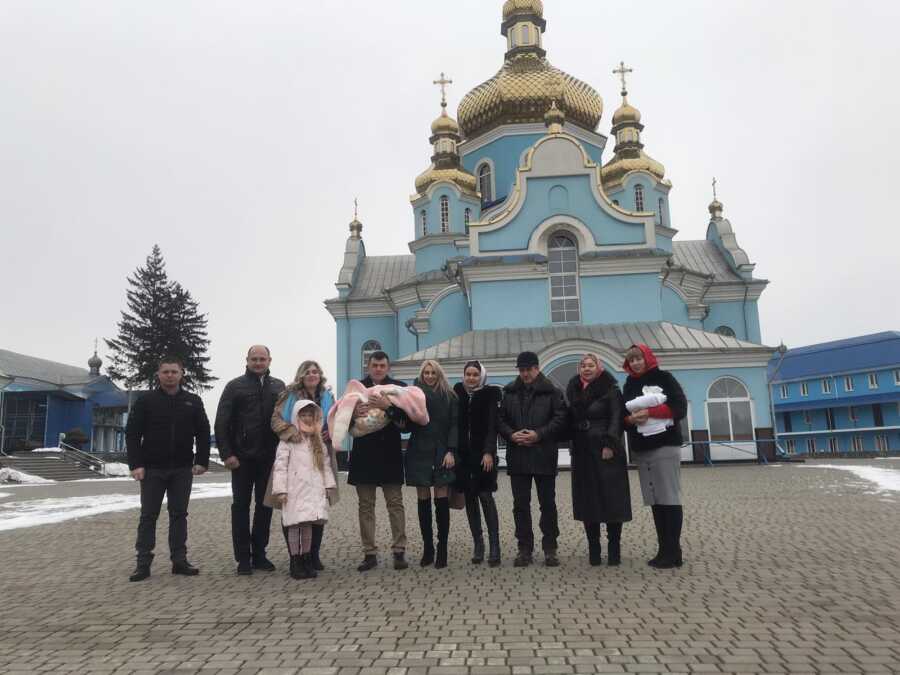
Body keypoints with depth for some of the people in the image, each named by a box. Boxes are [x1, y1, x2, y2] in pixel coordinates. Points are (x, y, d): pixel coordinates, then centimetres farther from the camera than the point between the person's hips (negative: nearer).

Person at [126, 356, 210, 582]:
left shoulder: (193, 402, 5)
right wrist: (135, 464, -10)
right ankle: (143, 563, 11)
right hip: (152, 469, -1)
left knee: (179, 514, 7)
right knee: (148, 516, 4)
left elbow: (203, 434, 7)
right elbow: (132, 434, -3)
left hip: (182, 470, 2)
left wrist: (202, 461, -1)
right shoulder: (146, 401, 0)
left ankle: (179, 560, 13)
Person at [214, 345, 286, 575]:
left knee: (265, 505, 8)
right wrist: (227, 454, -10)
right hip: (242, 458, -2)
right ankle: (243, 558, 12)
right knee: (241, 505, 4)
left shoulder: (279, 386, 8)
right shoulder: (235, 386, 1)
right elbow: (221, 423, -2)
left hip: (269, 457, 2)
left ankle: (259, 554, 18)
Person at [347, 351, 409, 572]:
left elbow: (406, 419, -7)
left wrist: (388, 407, -21)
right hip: (364, 453, 2)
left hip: (390, 454, -2)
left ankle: (399, 551, 8)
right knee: (365, 506, 6)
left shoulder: (399, 388, 3)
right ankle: (369, 553, 13)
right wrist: (355, 413, -15)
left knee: (395, 503, 1)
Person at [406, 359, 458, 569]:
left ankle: (442, 550, 5)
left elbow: (454, 425, 1)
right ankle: (427, 549, 13)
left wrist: (451, 451, -9)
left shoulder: (449, 397, 6)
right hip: (419, 453, 1)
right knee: (423, 500, 4)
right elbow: (408, 424, 3)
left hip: (442, 453, -1)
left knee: (442, 500, -4)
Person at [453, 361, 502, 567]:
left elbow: (492, 425, -8)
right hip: (463, 454, 3)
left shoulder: (490, 394, -2)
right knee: (470, 498, 6)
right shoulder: (457, 392, 7)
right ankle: (478, 544, 14)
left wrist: (489, 452, -17)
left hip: (483, 453, -3)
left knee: (486, 496, -8)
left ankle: (494, 546, -3)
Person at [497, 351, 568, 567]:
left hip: (544, 456, -3)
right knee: (520, 504, 7)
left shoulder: (551, 391, -1)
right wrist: (511, 435, -10)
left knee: (548, 503, 6)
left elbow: (560, 419, -6)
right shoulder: (510, 392, 8)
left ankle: (550, 548, 18)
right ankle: (525, 549, 17)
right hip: (518, 456, 3)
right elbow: (500, 419, 9)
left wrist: (539, 434, -16)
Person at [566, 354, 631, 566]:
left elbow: (616, 418, -9)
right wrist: (573, 443, 6)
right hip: (582, 452, 5)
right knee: (587, 500, 5)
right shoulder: (574, 391, 12)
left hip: (606, 452, -5)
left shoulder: (610, 390, -2)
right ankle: (593, 550, 13)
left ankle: (614, 549, 7)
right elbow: (571, 421, 14)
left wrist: (609, 444, -18)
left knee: (611, 499, -2)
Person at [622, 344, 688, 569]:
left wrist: (651, 412, -17)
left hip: (665, 446, -5)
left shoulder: (664, 378, 1)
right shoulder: (629, 386, 15)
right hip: (641, 450, 5)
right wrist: (631, 419, -11)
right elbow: (623, 416, 12)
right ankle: (664, 550, 10)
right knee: (655, 502, 5)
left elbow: (680, 408, -8)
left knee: (670, 499, -5)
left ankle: (673, 552, -1)